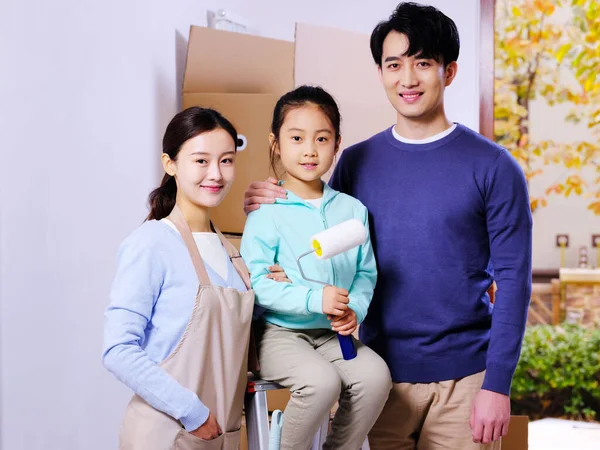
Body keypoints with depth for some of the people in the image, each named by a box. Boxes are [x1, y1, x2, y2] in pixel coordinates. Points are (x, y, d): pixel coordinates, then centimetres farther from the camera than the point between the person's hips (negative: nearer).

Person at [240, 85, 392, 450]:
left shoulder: (353, 210, 7)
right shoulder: (267, 212, -7)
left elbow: (366, 273, 7)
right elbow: (257, 282, -15)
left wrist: (354, 309, -13)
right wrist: (314, 299, -25)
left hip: (333, 334, 5)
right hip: (280, 333, -4)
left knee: (376, 375, -21)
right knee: (322, 380, -30)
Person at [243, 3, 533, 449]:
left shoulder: (493, 167, -4)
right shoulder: (357, 162, 5)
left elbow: (513, 279, -6)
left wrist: (497, 384, -11)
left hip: (463, 378, -2)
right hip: (379, 374, 3)